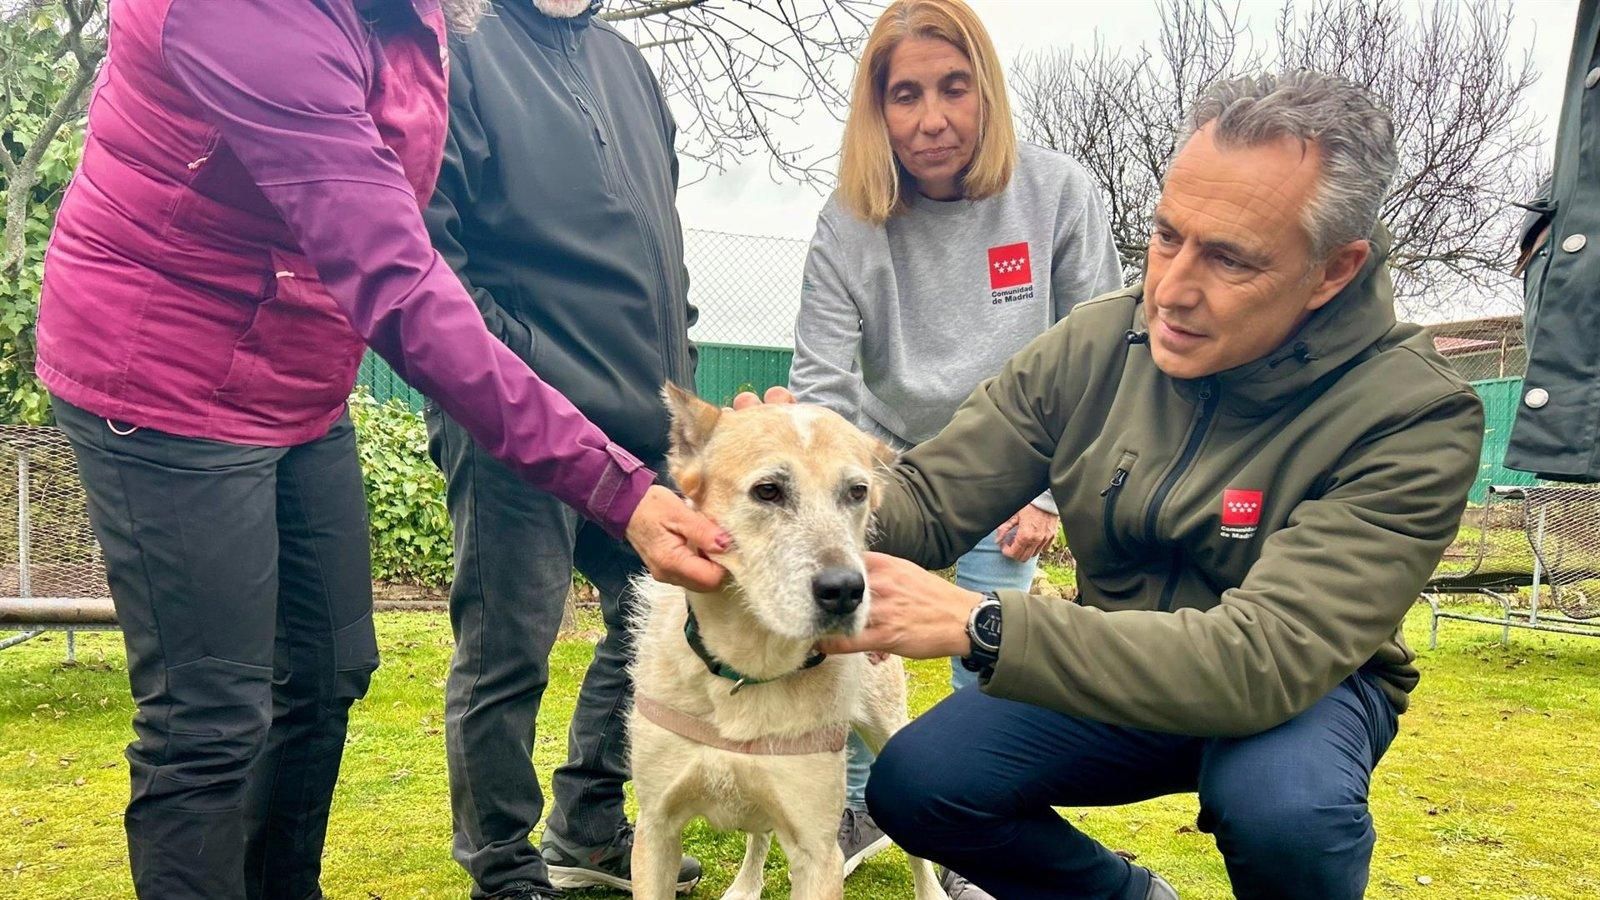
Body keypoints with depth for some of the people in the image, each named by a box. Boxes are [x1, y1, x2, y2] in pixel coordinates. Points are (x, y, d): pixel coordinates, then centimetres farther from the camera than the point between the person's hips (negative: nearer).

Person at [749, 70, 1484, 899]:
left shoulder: (1414, 418, -26)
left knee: (1285, 805, -36)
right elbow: (928, 503, -8)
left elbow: (1263, 659, -36)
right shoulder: (1095, 344, -13)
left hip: (1307, 687, -3)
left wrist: (975, 625, -43)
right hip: (1116, 667, 4)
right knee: (913, 785, -14)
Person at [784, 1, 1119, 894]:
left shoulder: (1059, 193, -13)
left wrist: (1050, 492, -12)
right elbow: (823, 383, -14)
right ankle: (858, 810, 22)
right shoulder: (848, 225, -12)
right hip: (890, 459, 2)